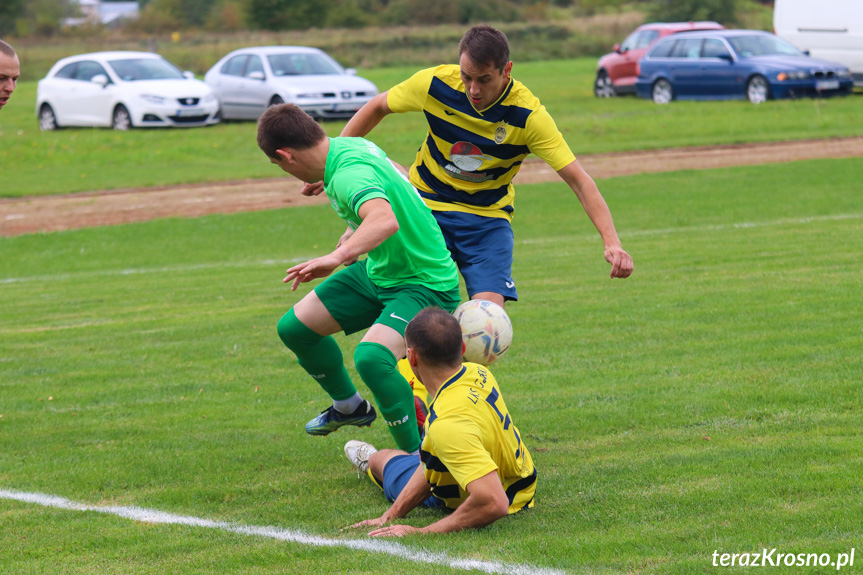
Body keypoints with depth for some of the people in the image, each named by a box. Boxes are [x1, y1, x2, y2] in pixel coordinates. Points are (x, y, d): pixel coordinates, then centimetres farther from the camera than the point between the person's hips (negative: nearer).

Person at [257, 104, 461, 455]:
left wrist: (338, 257, -63)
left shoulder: (348, 174, -32)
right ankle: (349, 407, 37)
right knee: (294, 328, 12)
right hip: (379, 269, 10)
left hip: (425, 284, -10)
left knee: (371, 357, -35)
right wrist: (352, 234, 24)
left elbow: (386, 220, -52)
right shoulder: (350, 145, -3)